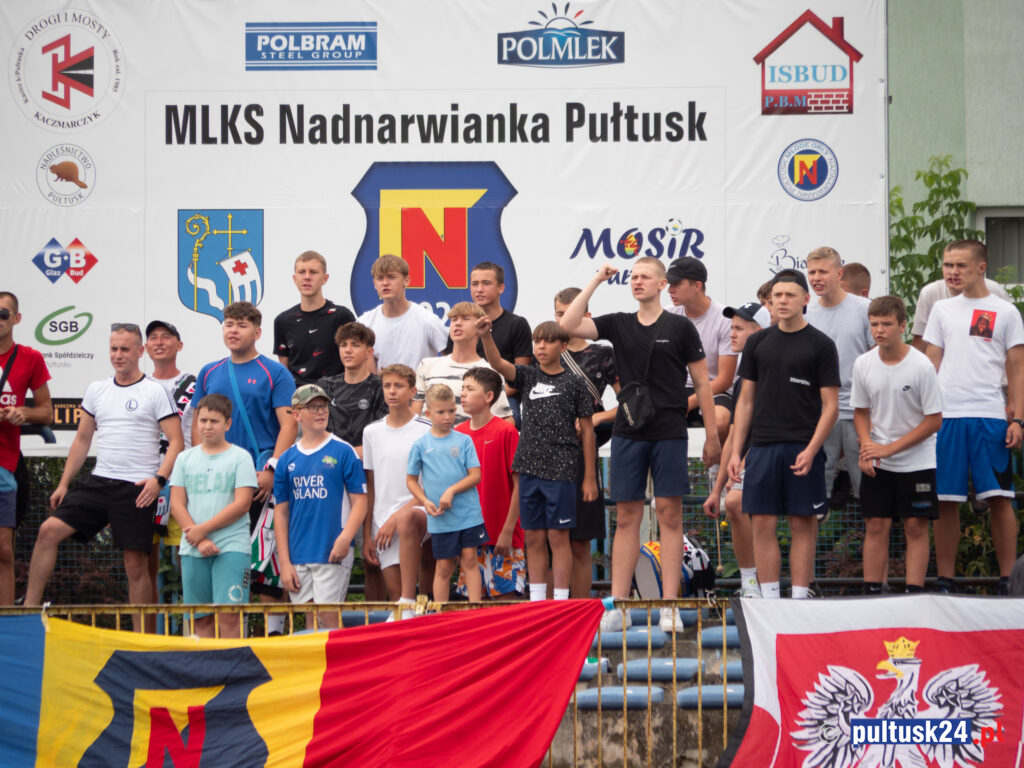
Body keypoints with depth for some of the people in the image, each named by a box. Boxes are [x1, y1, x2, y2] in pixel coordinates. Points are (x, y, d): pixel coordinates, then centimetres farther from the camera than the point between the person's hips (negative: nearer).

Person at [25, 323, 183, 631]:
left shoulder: (155, 392, -2)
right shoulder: (96, 390, 13)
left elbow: (176, 441, -7)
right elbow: (82, 440, 20)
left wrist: (159, 479, -20)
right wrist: (64, 483, 15)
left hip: (137, 489, -5)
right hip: (98, 482, 5)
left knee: (136, 564, -3)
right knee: (49, 529, -10)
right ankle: (29, 608, -5)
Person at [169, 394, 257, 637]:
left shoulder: (240, 457, 3)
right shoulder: (185, 458, 13)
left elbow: (242, 504, -5)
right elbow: (177, 504, 6)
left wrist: (203, 529, -9)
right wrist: (200, 541, -7)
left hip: (231, 547, -3)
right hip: (193, 549, 4)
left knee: (228, 615, -13)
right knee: (201, 619, 4)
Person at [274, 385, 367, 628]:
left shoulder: (343, 452, 0)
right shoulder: (287, 459, 9)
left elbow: (359, 501, -2)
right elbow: (281, 513, 11)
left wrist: (345, 538, -18)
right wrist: (284, 562, 5)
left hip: (332, 553, -4)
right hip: (298, 556, 4)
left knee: (329, 618, -7)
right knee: (310, 620, 8)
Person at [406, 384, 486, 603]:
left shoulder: (463, 440, 2)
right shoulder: (421, 444, 2)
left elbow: (475, 475, -2)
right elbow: (411, 480, 8)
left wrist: (452, 491, -15)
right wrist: (425, 502, -7)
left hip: (468, 513, 0)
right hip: (440, 519, 0)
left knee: (469, 559, 0)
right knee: (443, 566, 5)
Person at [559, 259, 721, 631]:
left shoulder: (680, 327, 2)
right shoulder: (618, 324, 9)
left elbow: (702, 383, 3)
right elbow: (568, 325, -3)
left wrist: (712, 436, -1)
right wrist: (596, 282, -2)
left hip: (669, 433, -3)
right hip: (628, 433, 3)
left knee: (669, 514, -2)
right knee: (626, 516, 4)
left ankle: (669, 606, 1)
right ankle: (618, 606, 5)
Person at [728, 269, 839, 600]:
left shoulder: (821, 345, 1)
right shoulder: (758, 342, 11)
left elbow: (830, 405, -2)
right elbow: (746, 400, 13)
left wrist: (811, 450, -14)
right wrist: (736, 452, 6)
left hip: (803, 447, -3)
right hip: (762, 447, 3)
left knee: (803, 523, 0)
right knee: (763, 524, 1)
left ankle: (799, 599, 5)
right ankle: (769, 600, 7)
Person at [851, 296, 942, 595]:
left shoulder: (921, 366, -15)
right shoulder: (863, 364, -3)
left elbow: (934, 420, -11)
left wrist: (890, 448, -15)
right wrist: (867, 446, -10)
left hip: (917, 461, -3)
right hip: (876, 463, 3)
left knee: (916, 526, -2)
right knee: (875, 526, 1)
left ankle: (914, 594, 1)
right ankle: (871, 593, 6)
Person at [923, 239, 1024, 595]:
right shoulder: (942, 310, 13)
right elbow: (931, 364, 15)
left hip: (991, 416, -2)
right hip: (946, 415, 2)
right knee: (945, 502, 2)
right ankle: (945, 580, 9)